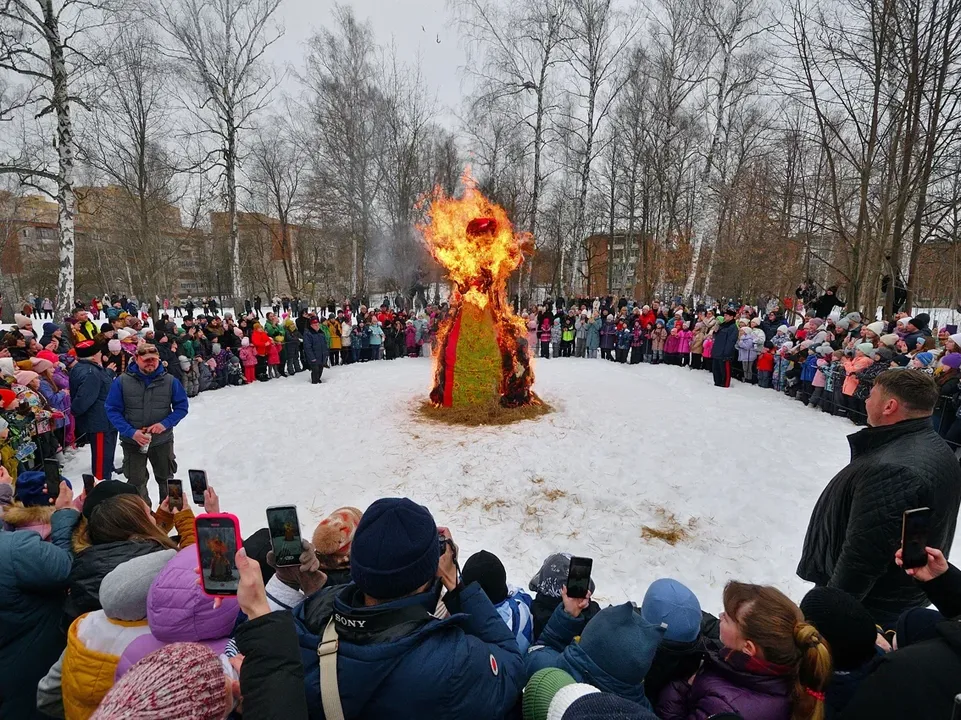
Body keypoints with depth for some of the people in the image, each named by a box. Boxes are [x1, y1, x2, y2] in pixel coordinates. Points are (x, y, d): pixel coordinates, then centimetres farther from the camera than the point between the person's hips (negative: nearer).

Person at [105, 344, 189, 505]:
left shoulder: (170, 381, -7)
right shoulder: (122, 381, -9)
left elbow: (182, 406, -2)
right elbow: (112, 410, -7)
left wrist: (165, 424, -18)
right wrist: (131, 432, -19)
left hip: (163, 441, 0)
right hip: (132, 442, 0)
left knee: (166, 480, 17)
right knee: (136, 482, 14)